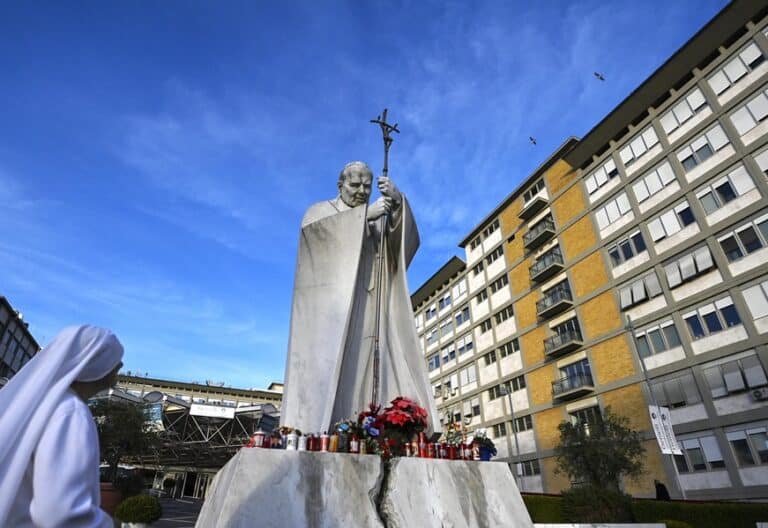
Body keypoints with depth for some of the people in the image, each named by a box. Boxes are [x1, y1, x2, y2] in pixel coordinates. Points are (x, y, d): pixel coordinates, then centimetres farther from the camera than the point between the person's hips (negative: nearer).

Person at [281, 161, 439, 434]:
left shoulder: (378, 219, 26)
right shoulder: (320, 209, 19)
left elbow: (407, 241, 6)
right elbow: (312, 228, -7)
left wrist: (398, 202, -11)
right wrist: (365, 214, -10)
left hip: (367, 308, 3)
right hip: (330, 305, -3)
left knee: (365, 368, -11)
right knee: (324, 368, -16)